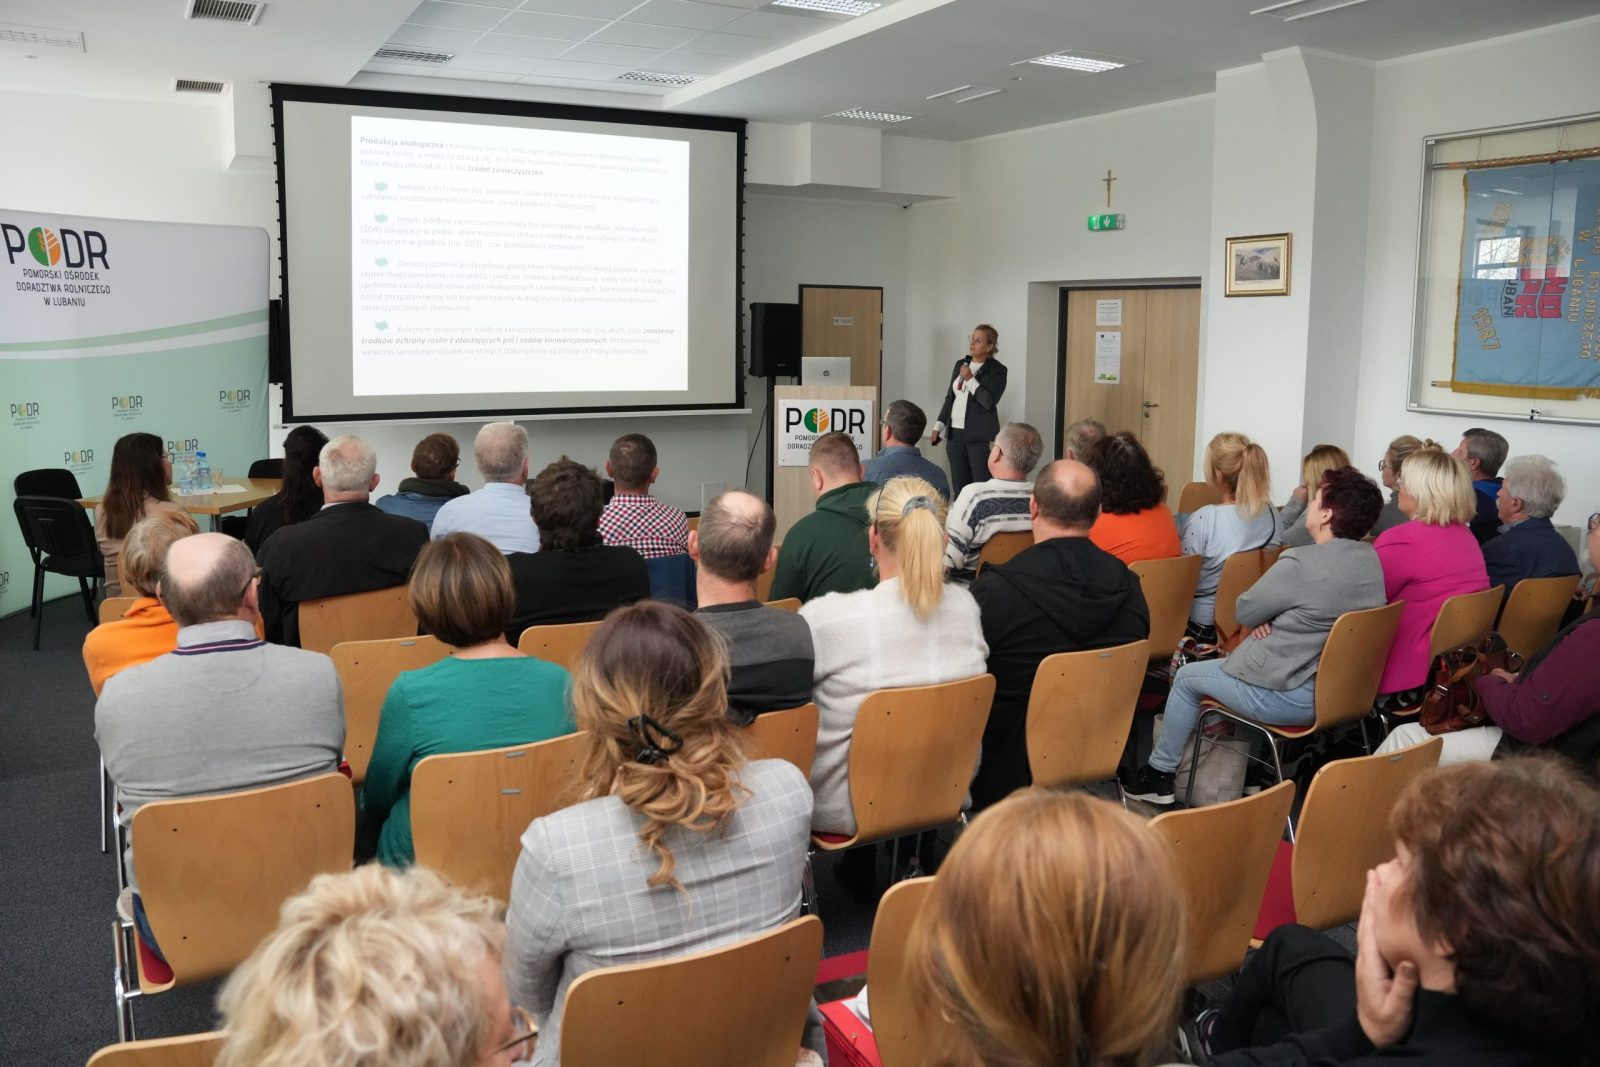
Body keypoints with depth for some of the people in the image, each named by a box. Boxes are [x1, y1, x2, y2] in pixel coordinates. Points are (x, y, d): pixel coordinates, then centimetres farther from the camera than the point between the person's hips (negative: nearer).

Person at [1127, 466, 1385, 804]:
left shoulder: (1302, 563, -26)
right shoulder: (1372, 560, -1)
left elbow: (1244, 613, -13)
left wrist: (1261, 619, 7)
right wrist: (1271, 617, -3)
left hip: (1289, 699, -8)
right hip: (1339, 690, 8)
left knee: (1187, 677, 14)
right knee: (1245, 654, 32)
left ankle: (1159, 773, 27)